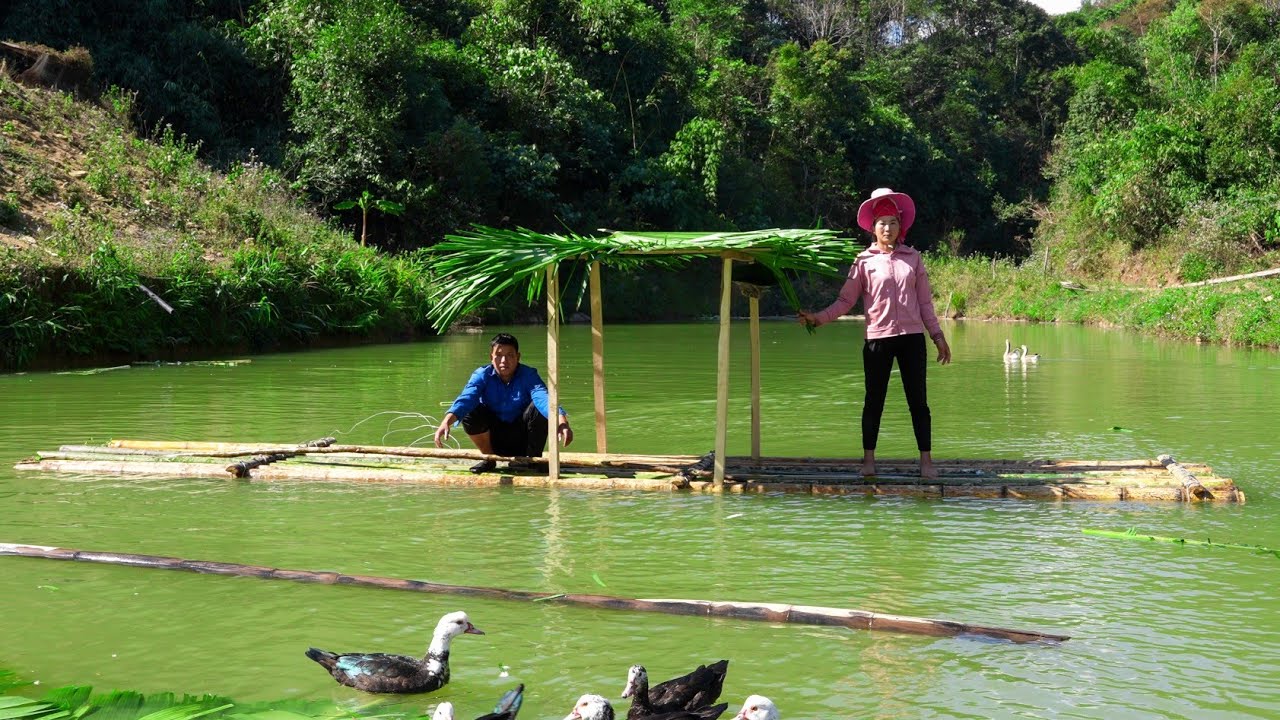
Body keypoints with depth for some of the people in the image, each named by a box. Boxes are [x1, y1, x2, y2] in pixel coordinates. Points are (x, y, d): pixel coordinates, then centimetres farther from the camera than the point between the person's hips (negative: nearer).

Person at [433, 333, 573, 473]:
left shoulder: (528, 375, -14)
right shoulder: (482, 375, -11)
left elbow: (543, 397, -33)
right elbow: (466, 398, -29)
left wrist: (561, 421, -54)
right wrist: (446, 421, -49)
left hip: (523, 440, -1)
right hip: (494, 439, 1)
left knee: (539, 408, -28)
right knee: (469, 413, -25)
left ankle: (534, 459, -6)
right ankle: (489, 458, -1)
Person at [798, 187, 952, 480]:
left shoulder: (913, 258, 8)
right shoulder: (864, 261, 3)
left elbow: (925, 301, 12)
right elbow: (846, 300, 2)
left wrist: (938, 336, 9)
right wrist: (818, 318, -11)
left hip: (912, 337, 1)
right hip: (878, 338, -1)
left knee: (918, 400, 1)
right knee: (874, 401, 4)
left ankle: (926, 461, 4)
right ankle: (868, 460, 12)